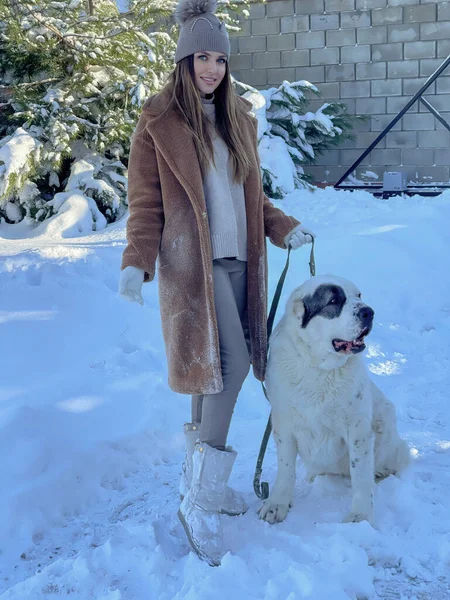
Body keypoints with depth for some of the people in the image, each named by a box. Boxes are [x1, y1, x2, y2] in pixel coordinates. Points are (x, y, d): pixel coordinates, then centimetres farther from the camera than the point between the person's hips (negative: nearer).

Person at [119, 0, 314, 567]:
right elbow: (145, 202, -4)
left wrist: (283, 227, 7)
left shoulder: (238, 118, 16)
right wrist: (136, 261, -17)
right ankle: (199, 500, -7)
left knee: (215, 372, 8)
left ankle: (201, 480, 21)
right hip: (192, 262, -6)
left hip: (237, 261, 6)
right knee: (228, 365, -16)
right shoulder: (158, 120, -2)